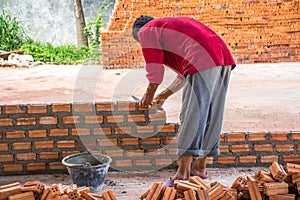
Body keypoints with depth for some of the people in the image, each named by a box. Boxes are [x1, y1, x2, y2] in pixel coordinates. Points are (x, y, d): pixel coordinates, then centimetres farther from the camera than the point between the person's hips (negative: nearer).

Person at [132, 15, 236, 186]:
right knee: (211, 116, 14)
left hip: (203, 61, -9)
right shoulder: (172, 25, 38)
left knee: (191, 116, -6)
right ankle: (200, 166, 25)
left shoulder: (146, 32, 13)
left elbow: (155, 71, 7)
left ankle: (183, 173, -4)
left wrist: (149, 96, 23)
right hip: (224, 58, 9)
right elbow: (186, 73, 39)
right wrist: (166, 94, 44)